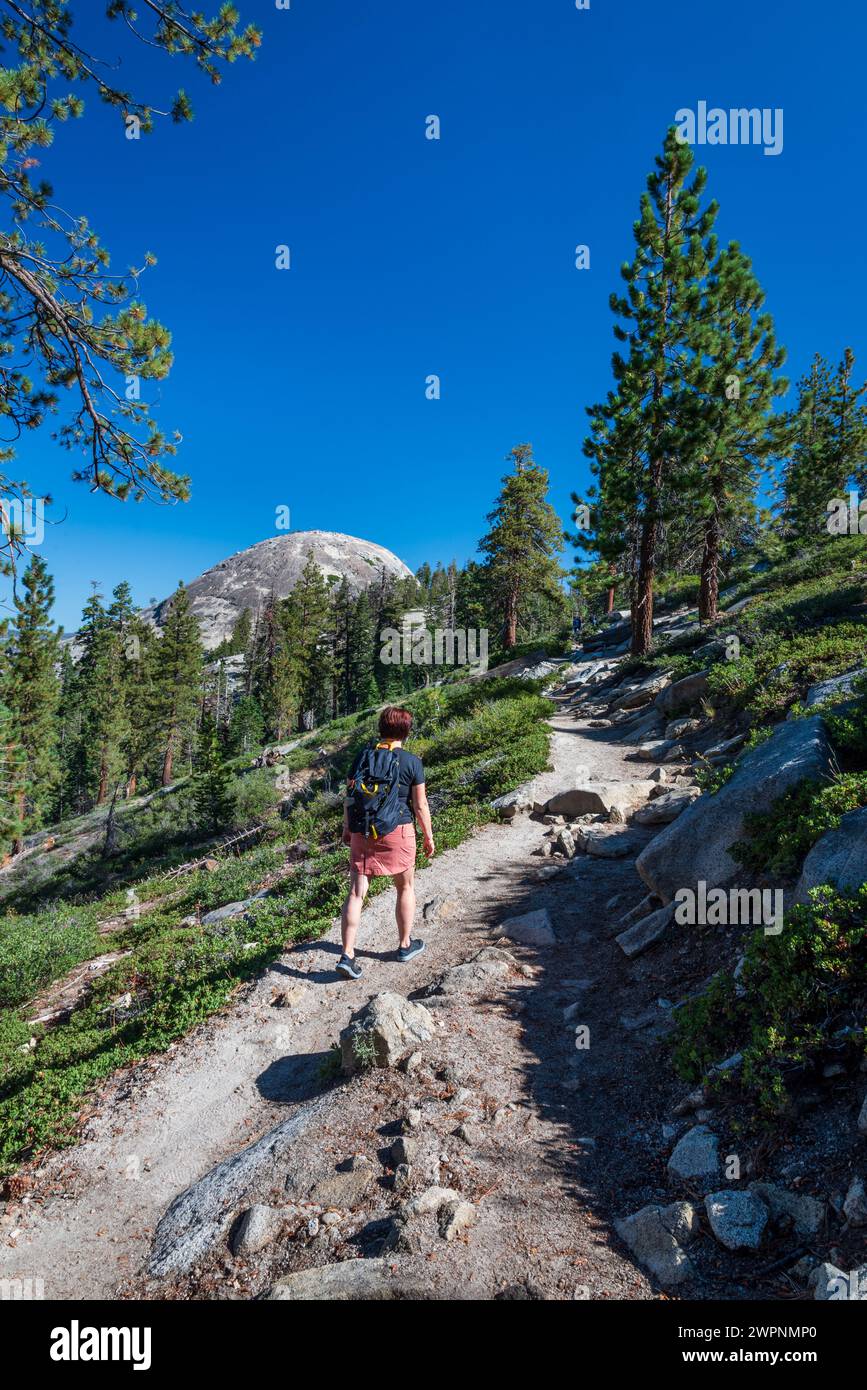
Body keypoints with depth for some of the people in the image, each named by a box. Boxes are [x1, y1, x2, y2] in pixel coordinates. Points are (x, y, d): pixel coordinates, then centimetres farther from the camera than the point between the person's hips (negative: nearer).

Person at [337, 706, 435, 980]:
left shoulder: (362, 757, 1)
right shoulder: (412, 762, -7)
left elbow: (350, 796, 5)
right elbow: (420, 805, -4)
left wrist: (347, 827, 17)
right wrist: (428, 836, 7)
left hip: (362, 832, 2)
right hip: (398, 832, -2)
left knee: (356, 892, 5)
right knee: (406, 887, 18)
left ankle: (347, 955, -1)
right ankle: (405, 945, 31)